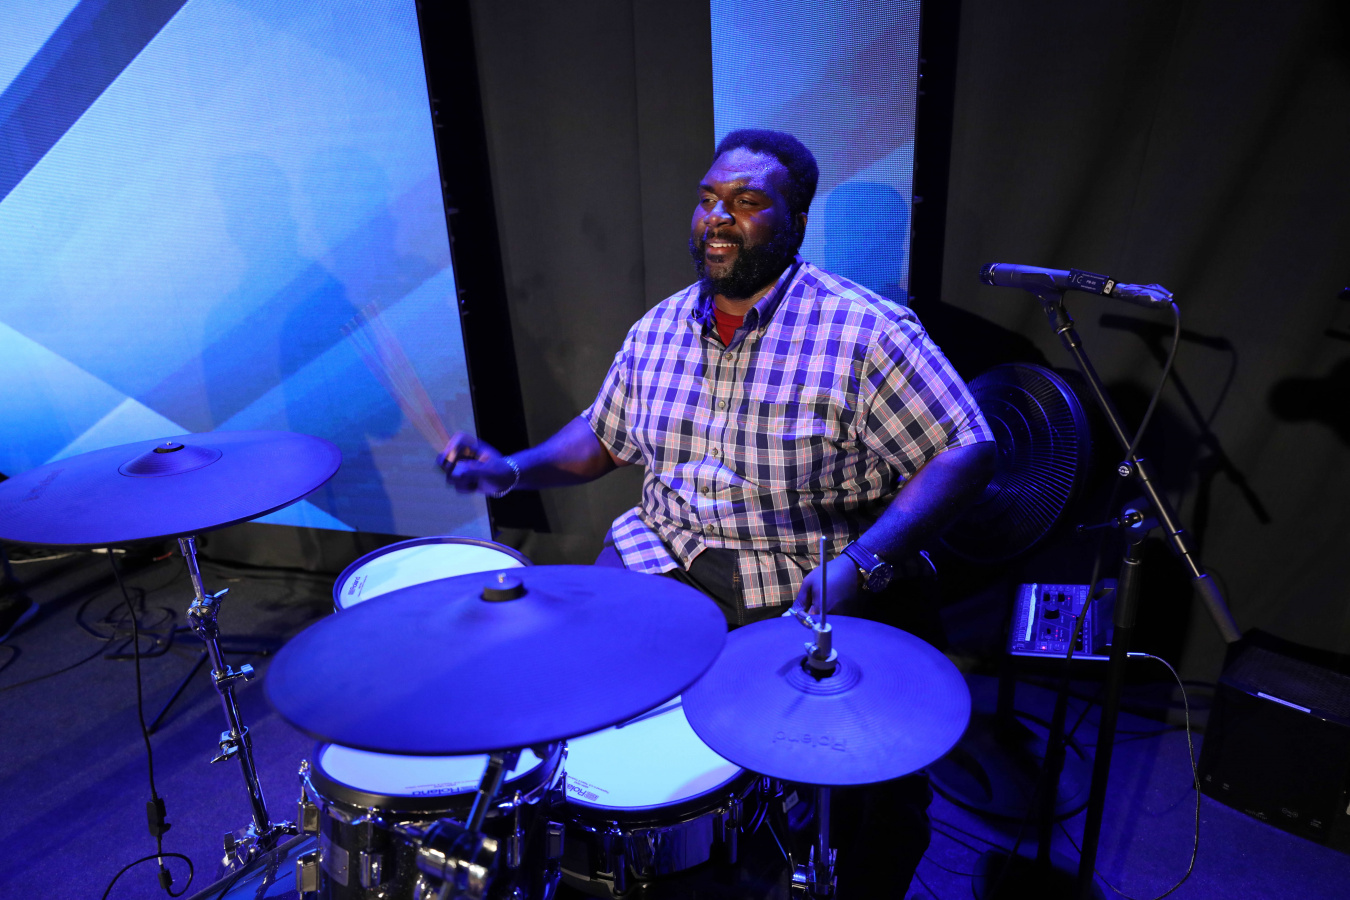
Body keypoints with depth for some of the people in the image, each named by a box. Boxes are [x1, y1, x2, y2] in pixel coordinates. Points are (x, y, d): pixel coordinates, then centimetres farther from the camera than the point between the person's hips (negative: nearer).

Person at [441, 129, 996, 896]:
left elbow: (966, 454, -13)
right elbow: (603, 437, 18)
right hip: (664, 559, 5)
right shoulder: (658, 330, 6)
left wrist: (861, 562, -27)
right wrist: (514, 470, -1)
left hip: (807, 586, -4)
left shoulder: (865, 330, -12)